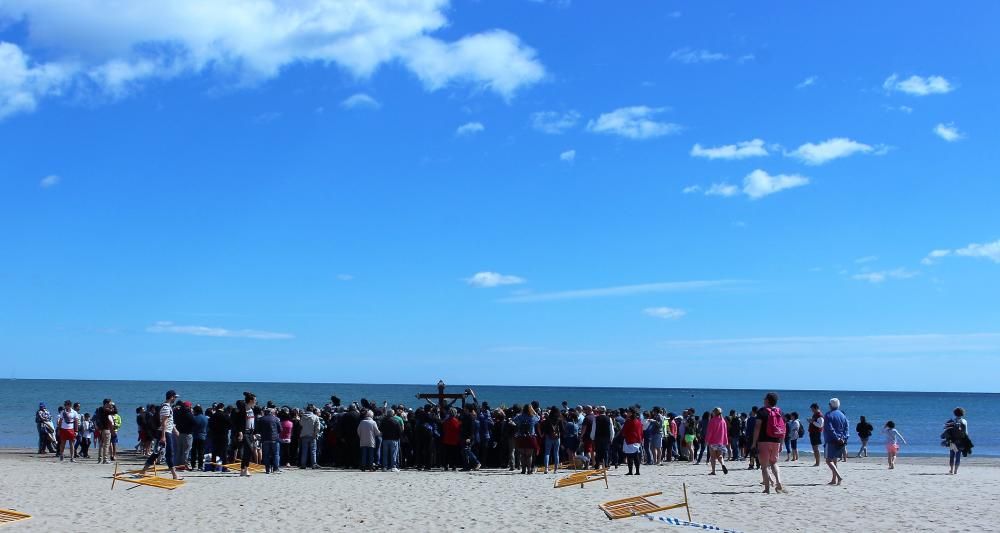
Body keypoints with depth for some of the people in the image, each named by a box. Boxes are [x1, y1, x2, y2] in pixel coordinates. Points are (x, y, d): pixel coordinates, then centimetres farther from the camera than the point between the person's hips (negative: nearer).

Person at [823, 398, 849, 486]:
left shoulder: (829, 415, -8)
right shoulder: (843, 415, 12)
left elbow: (829, 429, -16)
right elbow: (846, 428, 8)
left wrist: (837, 438, -14)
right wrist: (844, 438, 0)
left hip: (832, 441, -7)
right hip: (841, 441, 7)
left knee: (829, 460, -8)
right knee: (834, 460, 15)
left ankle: (839, 476, -25)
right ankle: (834, 480, 15)